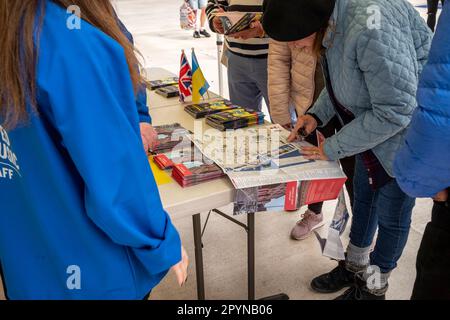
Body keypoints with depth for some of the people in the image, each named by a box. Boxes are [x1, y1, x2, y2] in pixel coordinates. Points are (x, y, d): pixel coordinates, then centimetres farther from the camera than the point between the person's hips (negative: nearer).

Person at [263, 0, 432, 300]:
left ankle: (373, 288, 33)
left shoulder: (371, 25, -35)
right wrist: (317, 114, -4)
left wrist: (333, 148, -21)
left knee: (391, 215, 8)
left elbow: (395, 110, -30)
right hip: (372, 127, 9)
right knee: (363, 199, 21)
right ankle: (354, 267, 44)